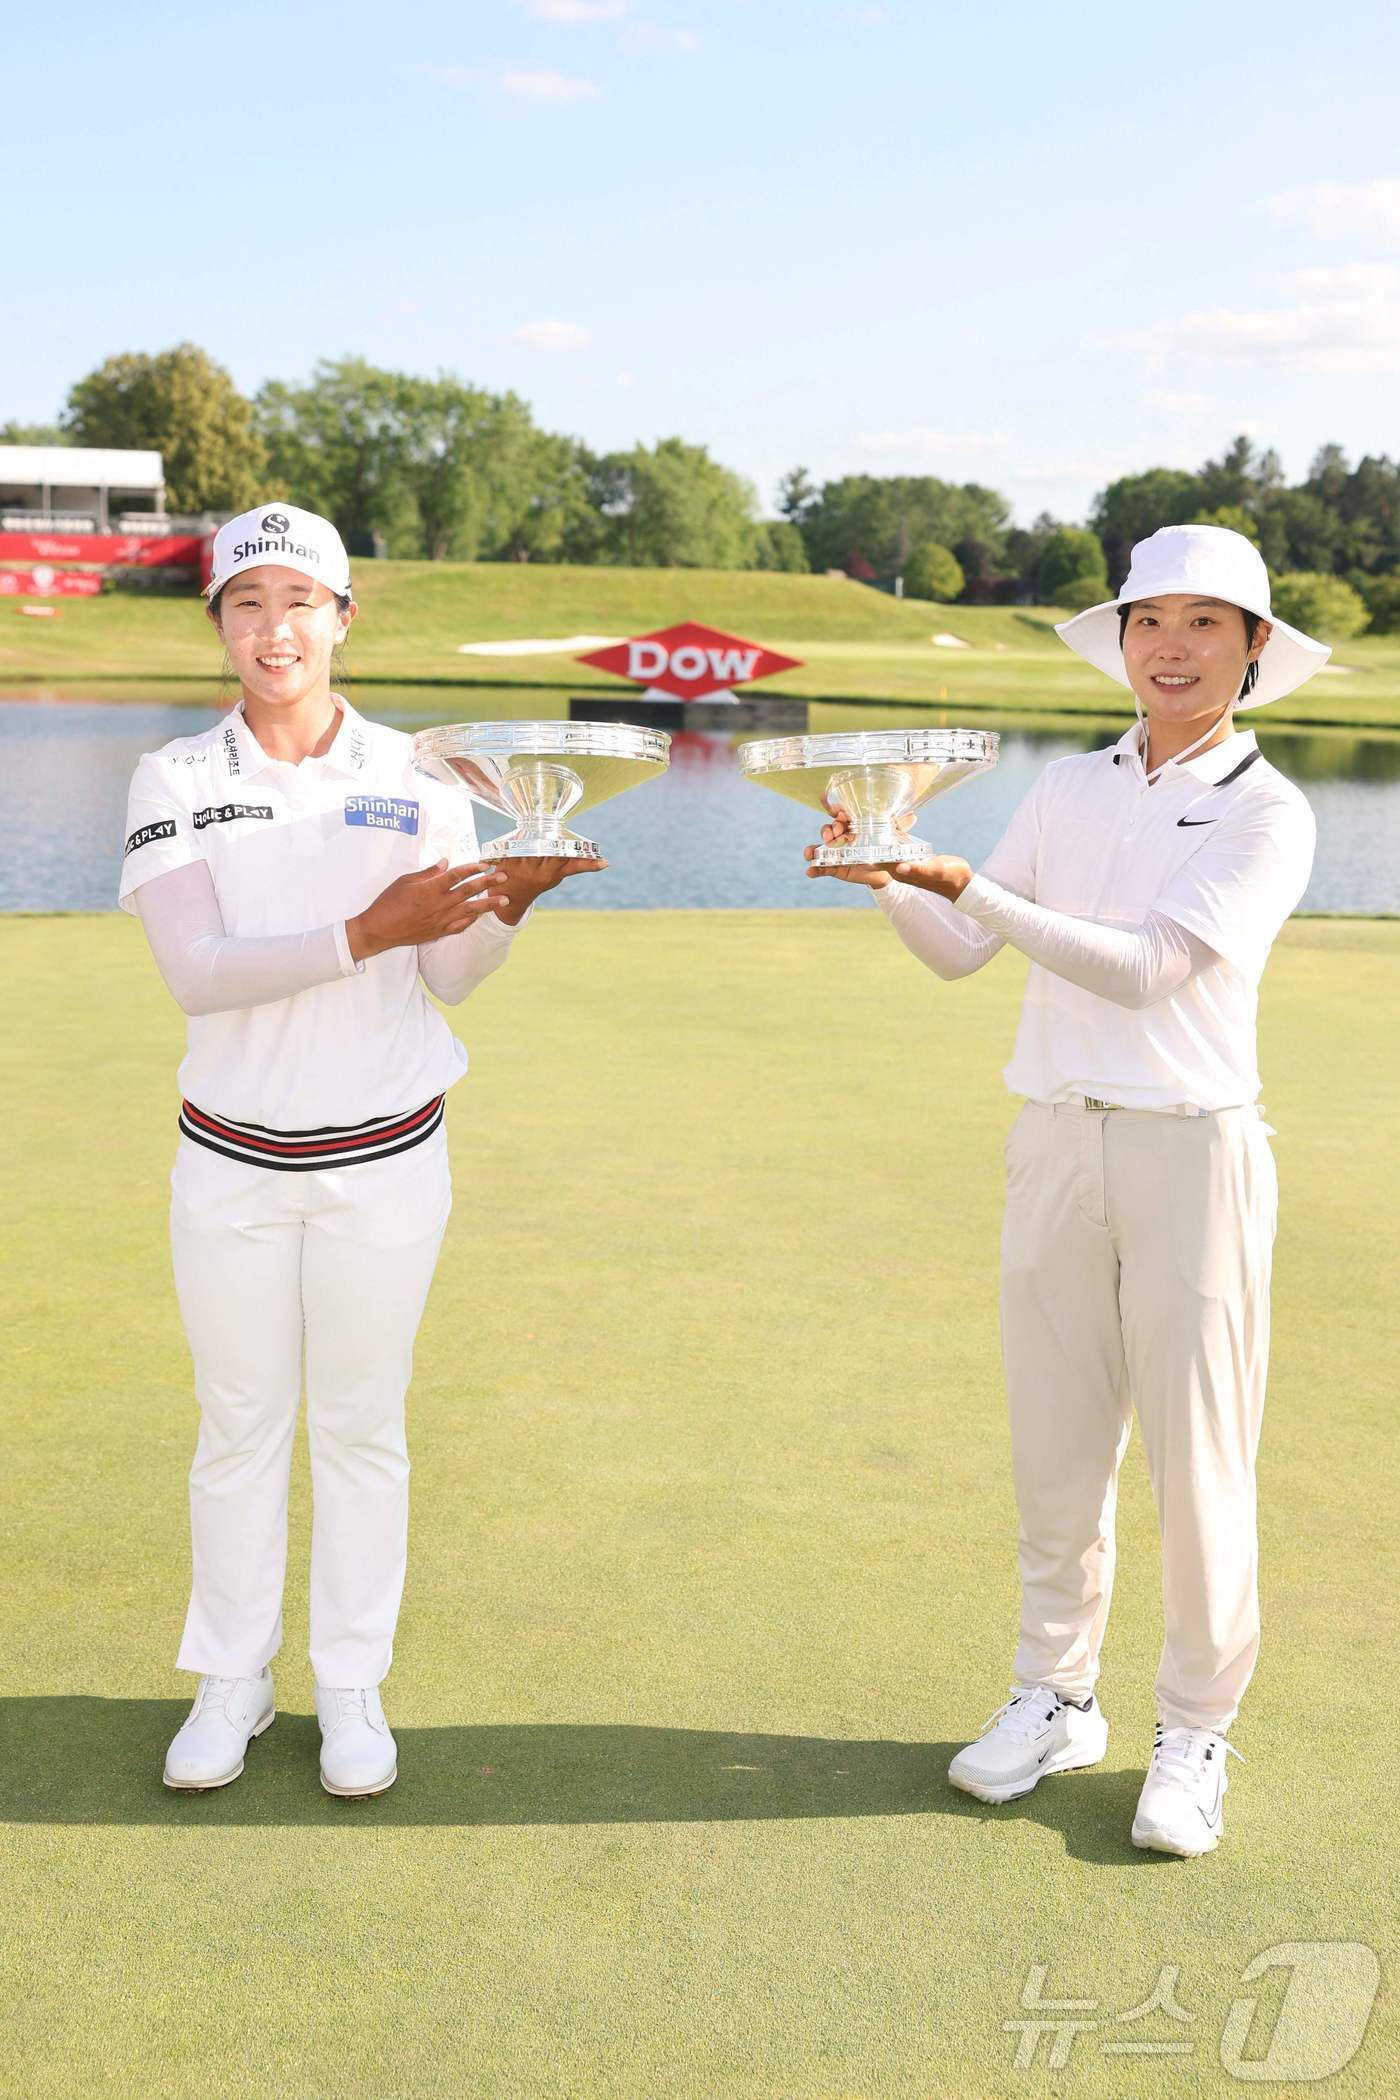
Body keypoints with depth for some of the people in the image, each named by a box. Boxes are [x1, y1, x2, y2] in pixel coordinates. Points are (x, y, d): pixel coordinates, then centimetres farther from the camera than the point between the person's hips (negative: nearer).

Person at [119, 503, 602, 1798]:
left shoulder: (413, 777, -1)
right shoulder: (177, 781, -2)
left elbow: (451, 975, -3)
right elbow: (197, 970, -16)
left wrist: (511, 900, -23)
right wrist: (368, 931, -27)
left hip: (382, 1157, 0)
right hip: (232, 1158, 0)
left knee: (362, 1426, 9)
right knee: (238, 1426, 10)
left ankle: (354, 1687, 23)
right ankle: (233, 1679, 27)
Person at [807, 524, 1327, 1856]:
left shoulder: (1267, 814, -6)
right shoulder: (1070, 790, 8)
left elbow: (1146, 969, -19)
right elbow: (959, 955, 9)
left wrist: (971, 887, -24)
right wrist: (891, 882, -10)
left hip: (1191, 1146, -4)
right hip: (1055, 1138, 4)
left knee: (1197, 1456, 2)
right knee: (1056, 1444, 11)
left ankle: (1193, 1734, 18)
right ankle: (1056, 1697, 27)